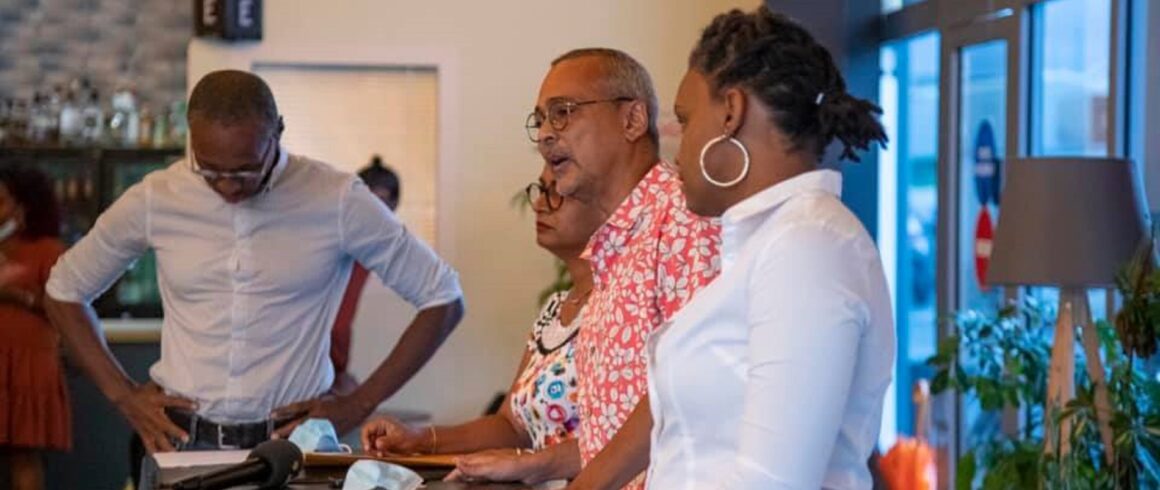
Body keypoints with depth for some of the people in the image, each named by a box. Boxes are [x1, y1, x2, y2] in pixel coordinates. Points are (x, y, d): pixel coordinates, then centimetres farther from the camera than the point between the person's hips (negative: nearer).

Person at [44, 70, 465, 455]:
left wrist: (360, 404, -2)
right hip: (181, 440, 2)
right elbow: (64, 290, 16)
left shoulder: (337, 201, -6)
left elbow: (442, 297, 1)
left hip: (293, 441, -1)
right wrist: (122, 393, 5)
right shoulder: (154, 200, 0)